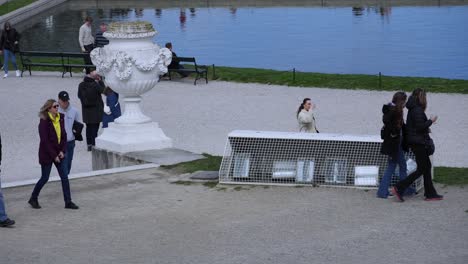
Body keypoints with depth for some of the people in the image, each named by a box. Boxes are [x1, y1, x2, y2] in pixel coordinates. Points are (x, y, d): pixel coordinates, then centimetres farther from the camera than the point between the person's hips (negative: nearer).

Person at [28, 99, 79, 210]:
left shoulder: (60, 119, 2)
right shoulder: (44, 122, -16)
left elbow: (64, 136, 8)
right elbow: (45, 141, -17)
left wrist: (62, 151, -4)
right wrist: (54, 155, -16)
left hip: (59, 154, 6)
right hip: (47, 154, -6)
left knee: (64, 177, 2)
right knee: (45, 178, 4)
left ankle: (68, 202, 6)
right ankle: (33, 199, 23)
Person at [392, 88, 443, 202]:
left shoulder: (412, 109, 12)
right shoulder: (418, 110, -18)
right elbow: (420, 126, -23)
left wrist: (426, 129, 13)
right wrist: (431, 121, -9)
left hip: (415, 142, 10)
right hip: (418, 143, -10)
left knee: (427, 166, 14)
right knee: (421, 169, -5)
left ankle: (430, 194, 18)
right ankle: (399, 188, -8)